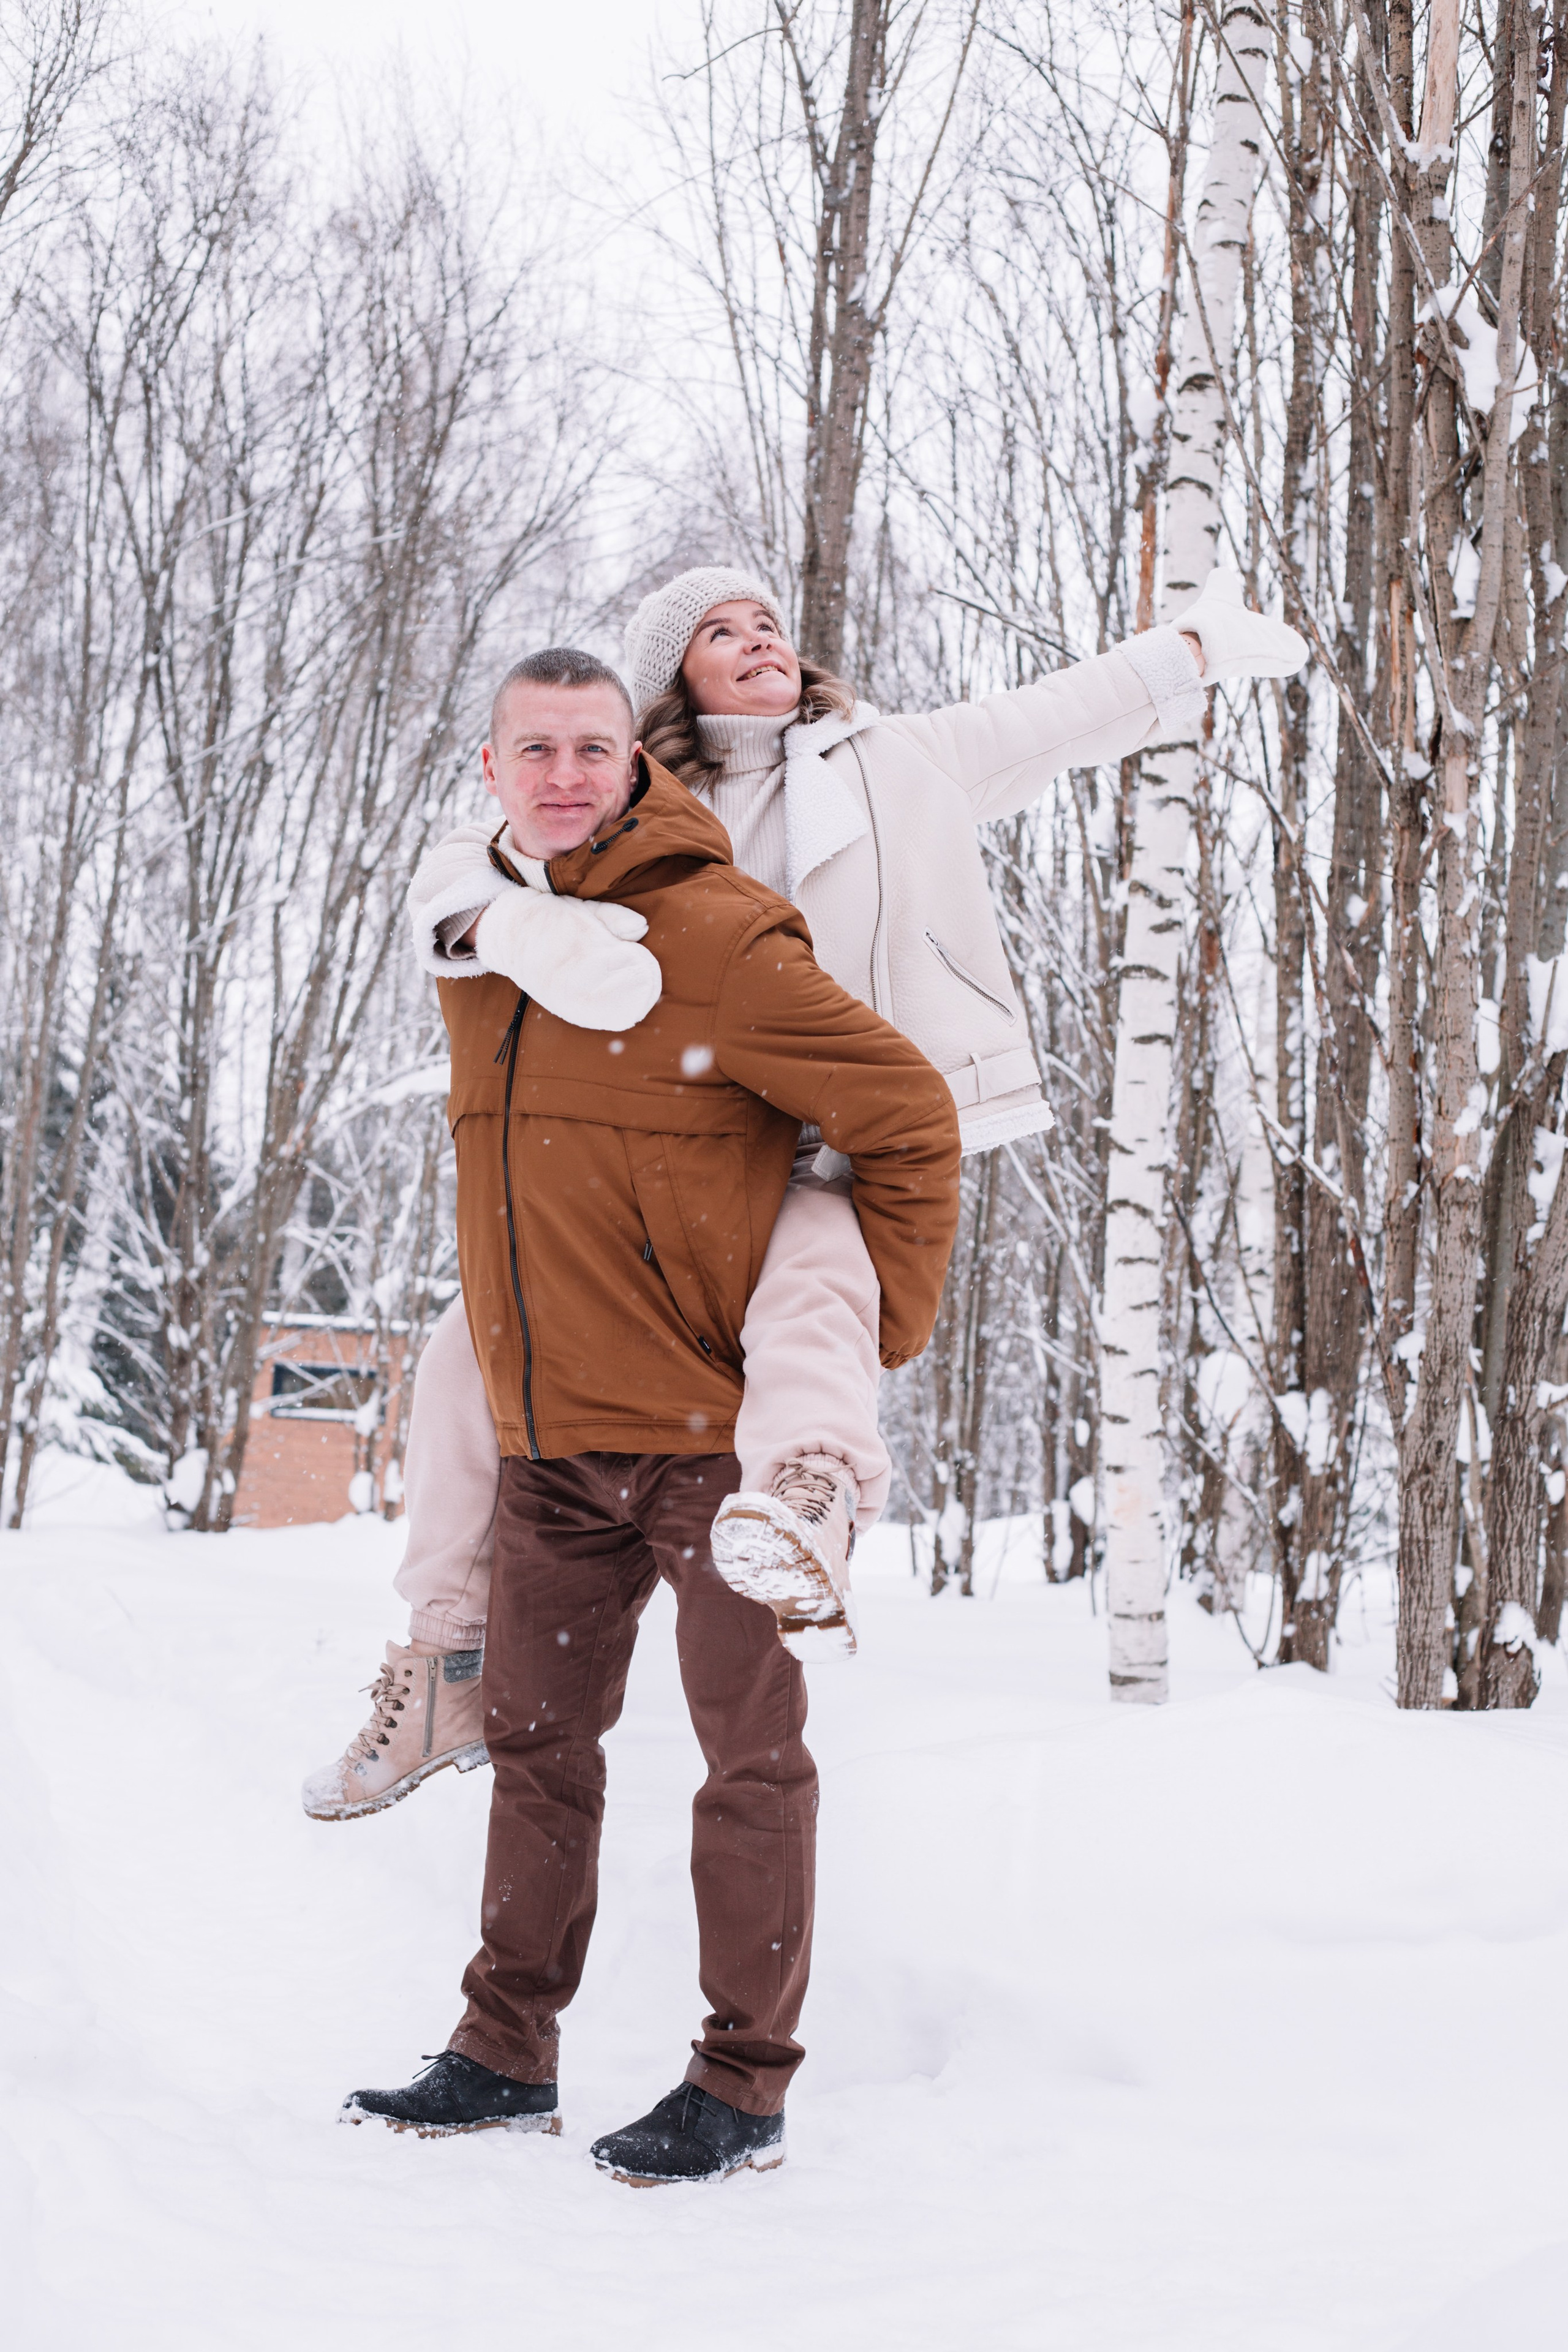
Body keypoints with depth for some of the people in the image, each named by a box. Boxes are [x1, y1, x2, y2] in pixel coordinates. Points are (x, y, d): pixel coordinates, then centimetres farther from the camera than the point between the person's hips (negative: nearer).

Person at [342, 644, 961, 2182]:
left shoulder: (717, 938, -14)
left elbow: (907, 1117, -12)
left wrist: (875, 1326, -9)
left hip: (715, 1420, -7)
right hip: (553, 1435, 7)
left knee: (749, 1753, 2)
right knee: (535, 1734, 13)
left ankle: (744, 2087, 11)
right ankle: (505, 2054, 25)